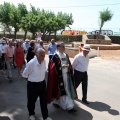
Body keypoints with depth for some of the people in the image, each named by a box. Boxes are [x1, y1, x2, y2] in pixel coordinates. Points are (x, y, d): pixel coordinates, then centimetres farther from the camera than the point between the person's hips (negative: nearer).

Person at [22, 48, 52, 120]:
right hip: (33, 84, -4)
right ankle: (31, 114, 44)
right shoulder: (31, 63, -24)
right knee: (32, 101, 16)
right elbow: (25, 74, -10)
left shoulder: (44, 61, -9)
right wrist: (31, 80, 1)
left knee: (44, 100, 14)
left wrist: (41, 79, 10)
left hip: (42, 83, 5)